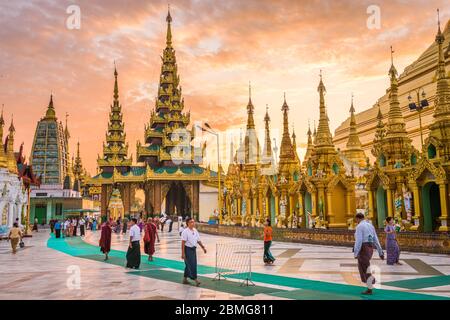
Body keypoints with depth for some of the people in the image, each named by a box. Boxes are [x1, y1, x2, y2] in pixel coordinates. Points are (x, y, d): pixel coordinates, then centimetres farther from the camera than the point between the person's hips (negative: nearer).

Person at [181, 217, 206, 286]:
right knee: (191, 265, -7)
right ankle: (195, 279, -3)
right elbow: (183, 243, -16)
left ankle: (185, 279, 26)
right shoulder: (185, 232, -14)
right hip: (188, 249, -8)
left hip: (194, 249, 8)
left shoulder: (195, 231, 8)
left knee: (188, 265, 15)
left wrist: (203, 247, 10)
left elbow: (198, 240, 15)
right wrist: (183, 253, -20)